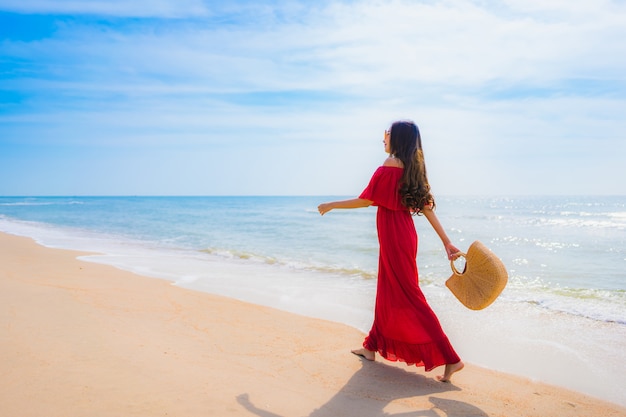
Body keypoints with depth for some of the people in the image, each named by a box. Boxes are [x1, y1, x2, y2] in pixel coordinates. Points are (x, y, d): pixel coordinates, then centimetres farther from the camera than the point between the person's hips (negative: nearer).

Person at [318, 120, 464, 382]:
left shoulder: (390, 165, -15)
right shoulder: (412, 169, 10)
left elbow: (365, 200, -12)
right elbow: (427, 207, 6)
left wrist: (331, 205, 1)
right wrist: (447, 243, 4)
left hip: (394, 238, -9)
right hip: (403, 235, 9)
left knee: (409, 298, -4)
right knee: (386, 291, 18)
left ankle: (450, 359, -1)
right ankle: (372, 346, 34)